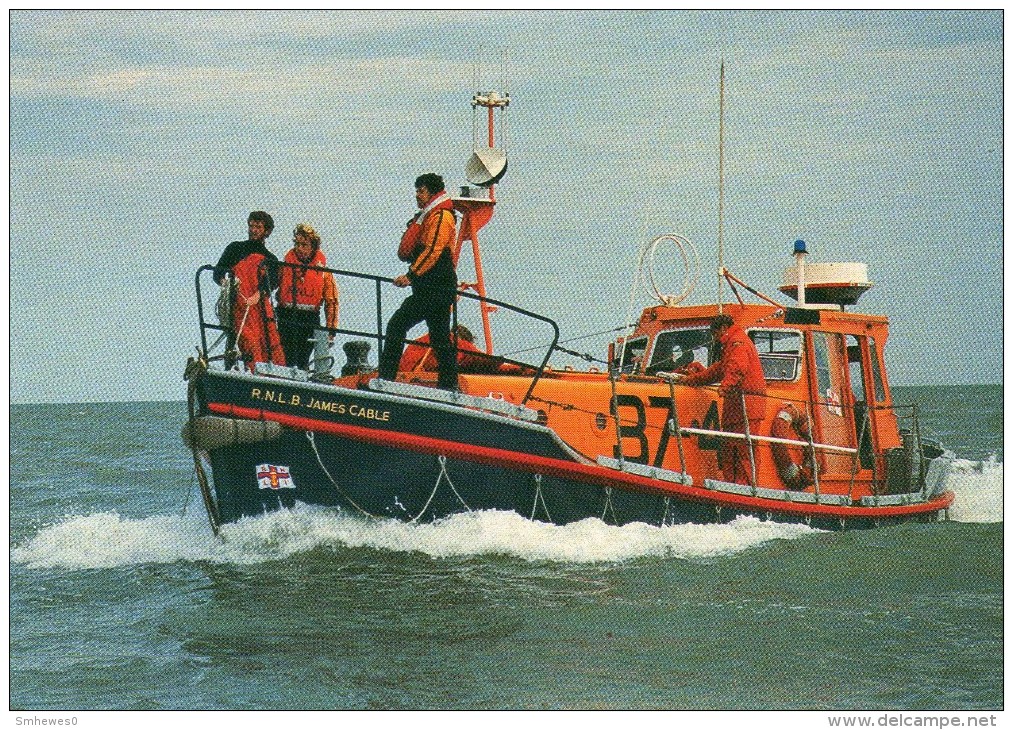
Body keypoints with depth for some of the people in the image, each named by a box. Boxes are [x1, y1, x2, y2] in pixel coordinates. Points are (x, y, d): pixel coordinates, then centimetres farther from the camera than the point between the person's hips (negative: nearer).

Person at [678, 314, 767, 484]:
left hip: (745, 402, -11)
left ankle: (744, 484, -20)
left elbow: (737, 367, -22)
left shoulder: (738, 342, -2)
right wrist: (690, 380, 41)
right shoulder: (730, 345, 31)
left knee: (743, 448, -15)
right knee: (727, 448, 6)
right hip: (734, 404, 11)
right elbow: (717, 371, 41)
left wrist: (726, 385, -38)